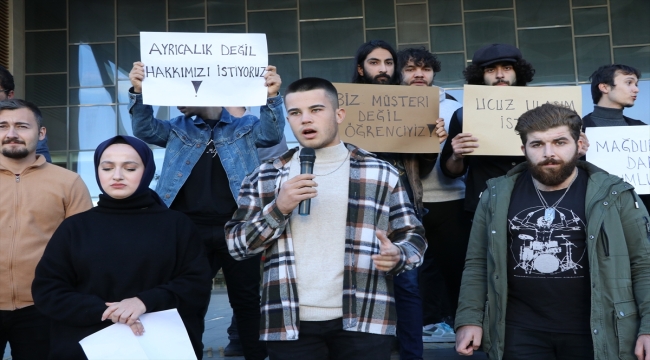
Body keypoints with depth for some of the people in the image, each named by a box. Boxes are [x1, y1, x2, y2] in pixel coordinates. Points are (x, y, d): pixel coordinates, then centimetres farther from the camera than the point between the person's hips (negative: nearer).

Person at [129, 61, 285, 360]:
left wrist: (271, 98, -28)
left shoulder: (245, 127, 7)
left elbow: (271, 134, -9)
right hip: (190, 231, 2)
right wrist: (139, 92, -18)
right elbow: (145, 129, 0)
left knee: (248, 301, 8)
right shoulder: (179, 129, 13)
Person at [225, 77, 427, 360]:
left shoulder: (381, 174, 4)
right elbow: (236, 245, 4)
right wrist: (278, 209, -11)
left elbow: (413, 237, 7)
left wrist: (396, 256, -15)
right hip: (289, 324, 1)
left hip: (364, 322, 0)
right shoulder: (265, 177, 7)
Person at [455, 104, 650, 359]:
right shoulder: (497, 196, 1)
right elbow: (477, 263, 6)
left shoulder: (614, 196, -4)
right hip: (520, 332, 1)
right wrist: (469, 318, -1)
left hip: (595, 332, -1)